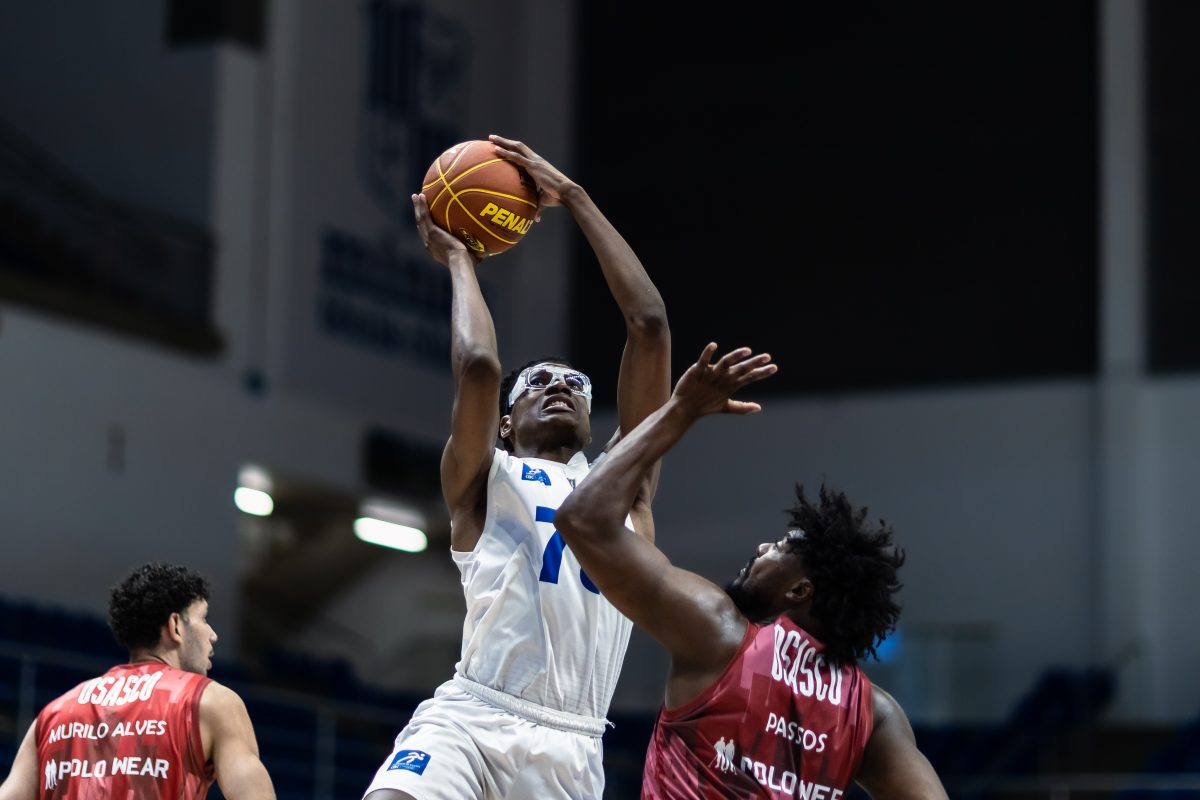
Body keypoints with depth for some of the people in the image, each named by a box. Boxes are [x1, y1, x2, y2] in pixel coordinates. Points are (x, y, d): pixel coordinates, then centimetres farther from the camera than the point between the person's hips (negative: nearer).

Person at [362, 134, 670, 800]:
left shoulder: (626, 482, 22)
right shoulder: (484, 480, 15)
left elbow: (650, 326, 14)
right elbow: (478, 366, -6)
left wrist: (574, 198, 18)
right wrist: (457, 259, 12)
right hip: (470, 720, -3)